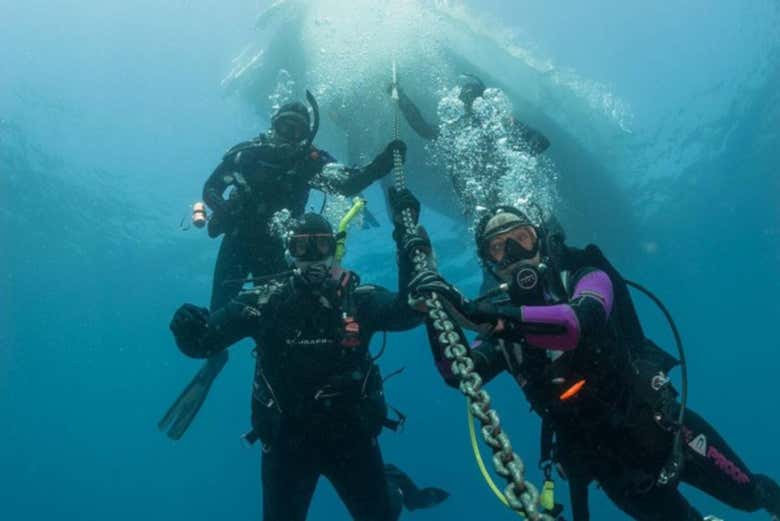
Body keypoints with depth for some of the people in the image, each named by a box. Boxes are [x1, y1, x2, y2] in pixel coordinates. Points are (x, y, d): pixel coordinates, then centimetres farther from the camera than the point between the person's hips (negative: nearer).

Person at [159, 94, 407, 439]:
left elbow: (349, 185, -22)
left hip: (275, 251, 0)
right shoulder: (248, 152, -6)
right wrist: (224, 209, -21)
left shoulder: (311, 160, -7)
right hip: (238, 243, 1)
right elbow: (210, 188, 1)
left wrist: (381, 164, -38)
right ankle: (214, 359, 33)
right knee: (219, 313, 2)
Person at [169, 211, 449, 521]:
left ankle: (392, 483, 51)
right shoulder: (265, 302, -9)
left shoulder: (359, 298, -9)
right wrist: (190, 330, -36)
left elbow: (408, 312, -25)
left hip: (351, 433, 0)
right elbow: (205, 341, -12)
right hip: (286, 437, 1)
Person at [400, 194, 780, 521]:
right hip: (607, 457, 2)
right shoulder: (505, 325, -1)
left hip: (661, 426, -2)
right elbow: (458, 374, -15)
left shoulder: (585, 279, -10)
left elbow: (578, 323, -34)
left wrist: (477, 312, -46)